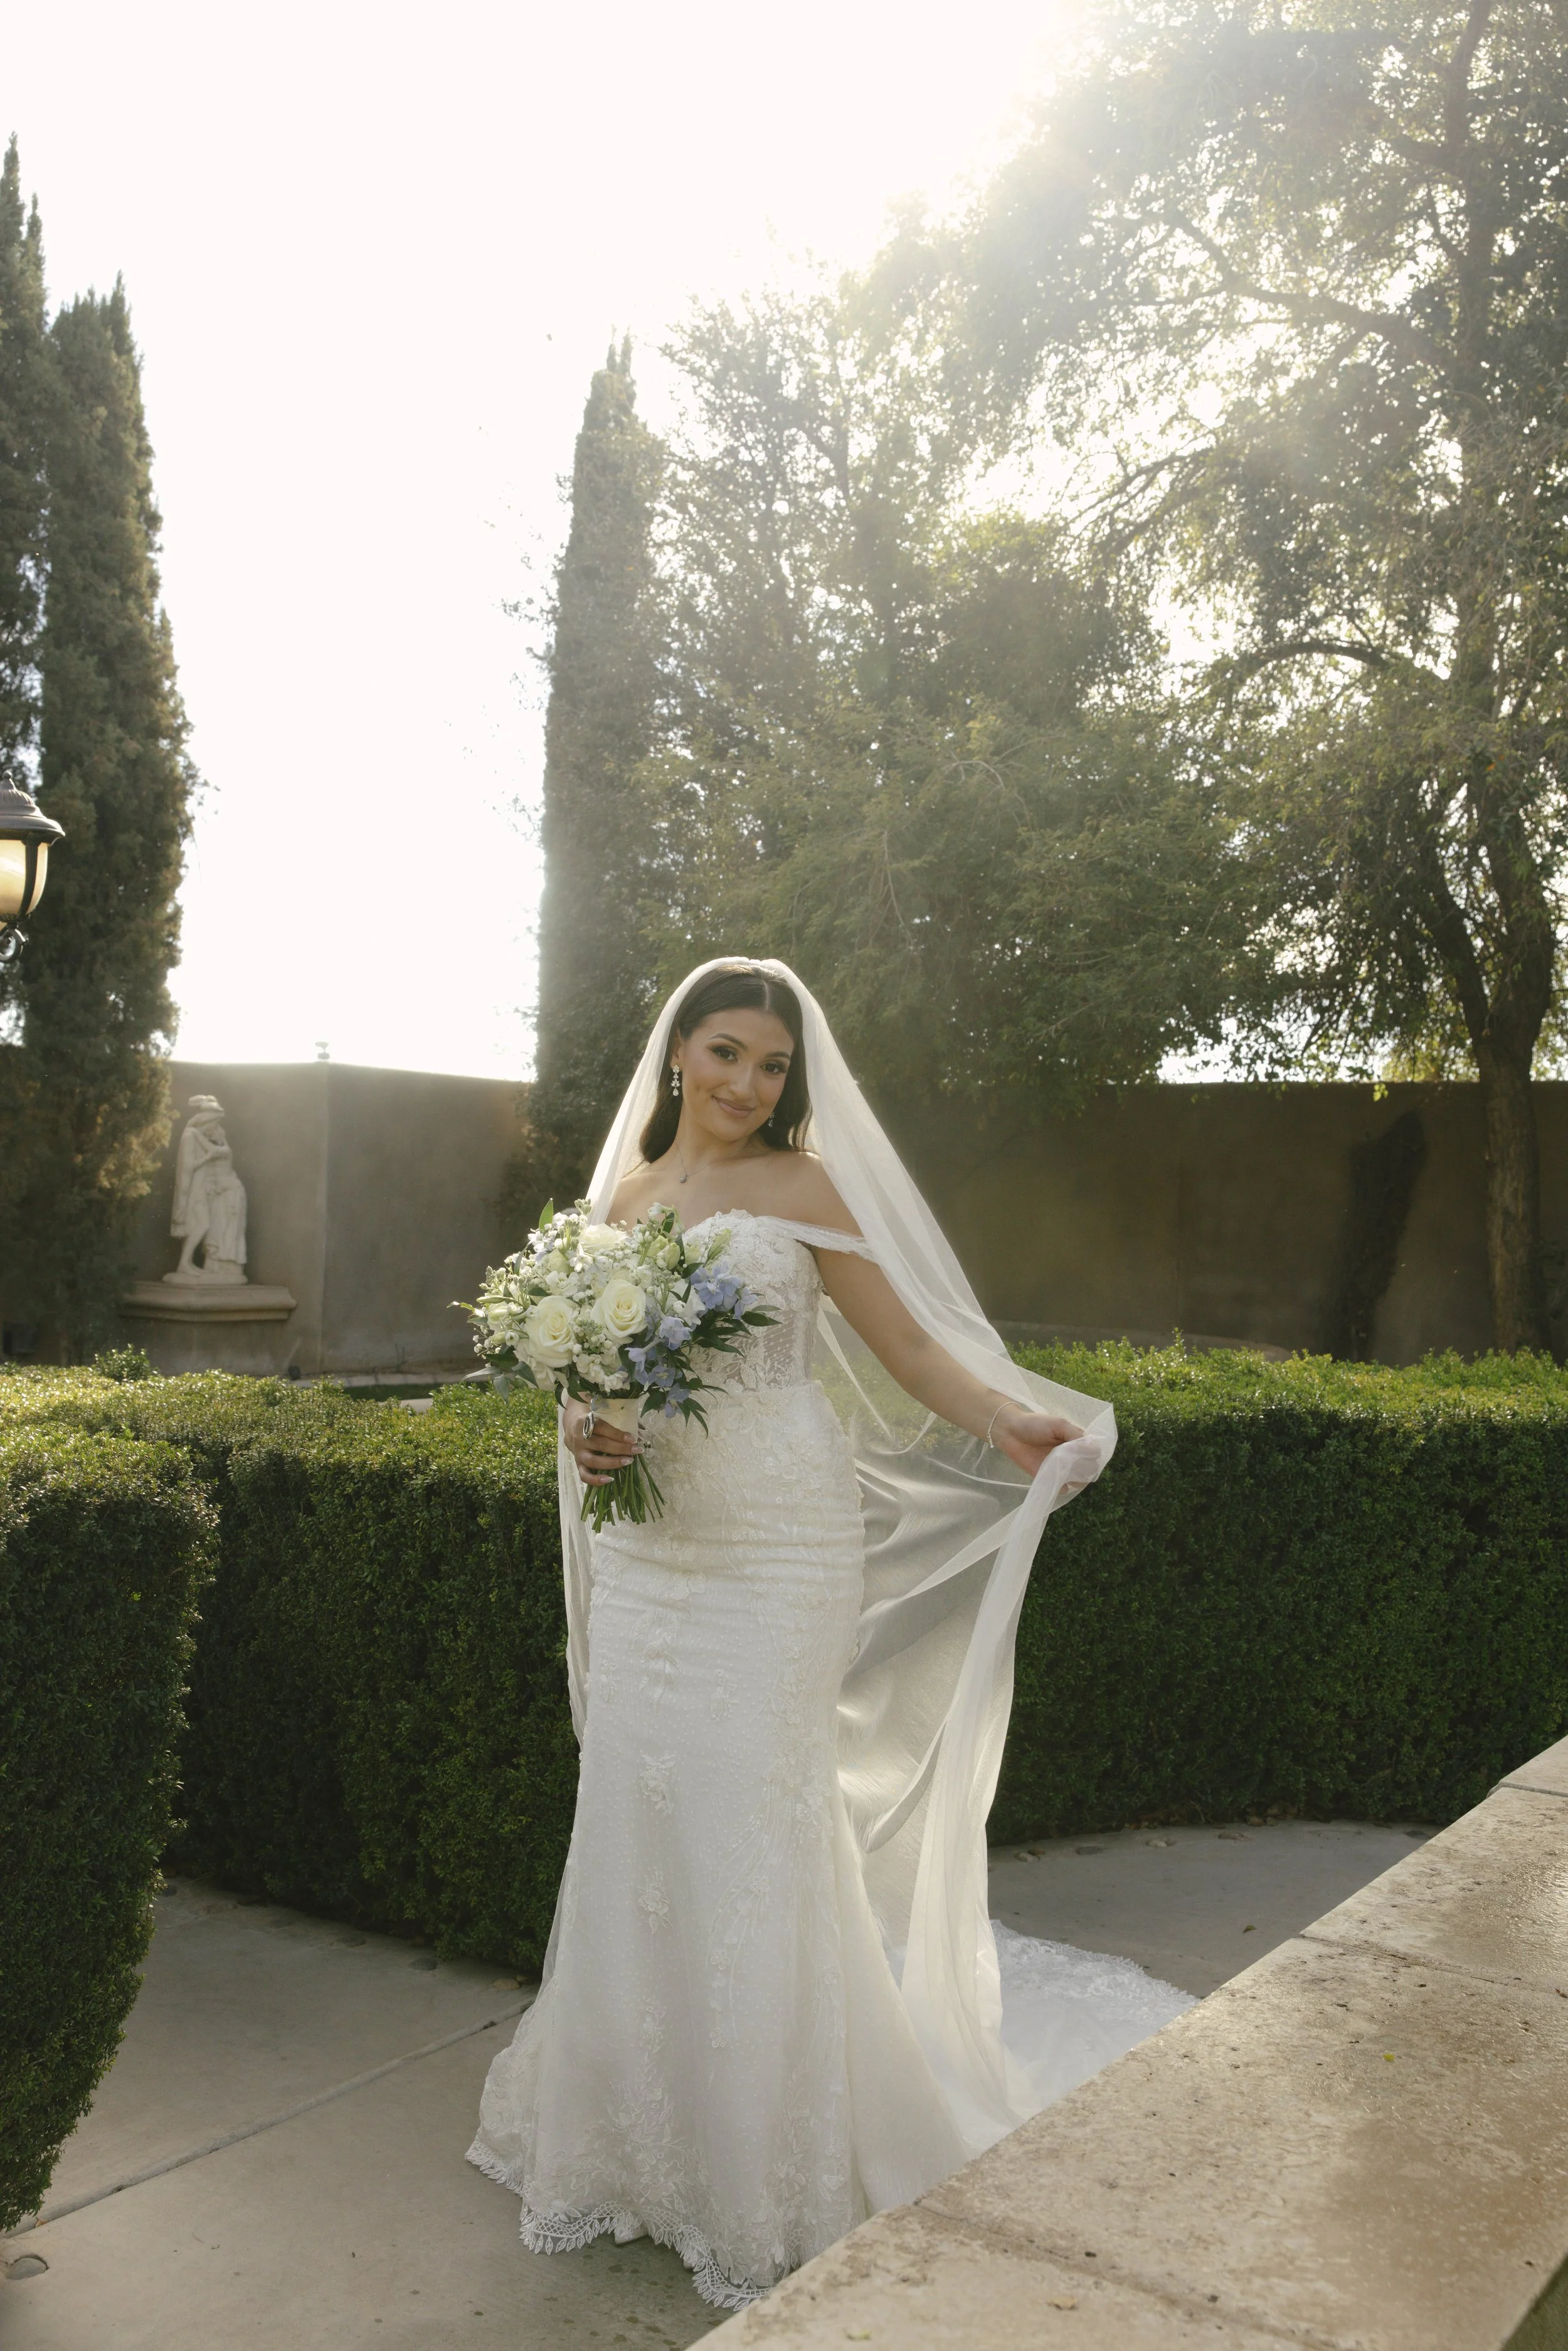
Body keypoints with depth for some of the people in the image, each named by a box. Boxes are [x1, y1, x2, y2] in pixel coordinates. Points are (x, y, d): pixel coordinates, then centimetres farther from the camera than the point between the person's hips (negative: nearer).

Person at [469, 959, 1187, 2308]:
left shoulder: (800, 1188, -3)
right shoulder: (623, 1196, 11)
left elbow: (911, 1349, -7)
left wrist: (1016, 1422, -22)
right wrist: (583, 1431, -6)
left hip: (774, 1553, -4)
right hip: (645, 1553, 5)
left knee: (750, 1847, 1)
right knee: (634, 1840, 8)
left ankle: (772, 2193, 20)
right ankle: (633, 2141, 29)